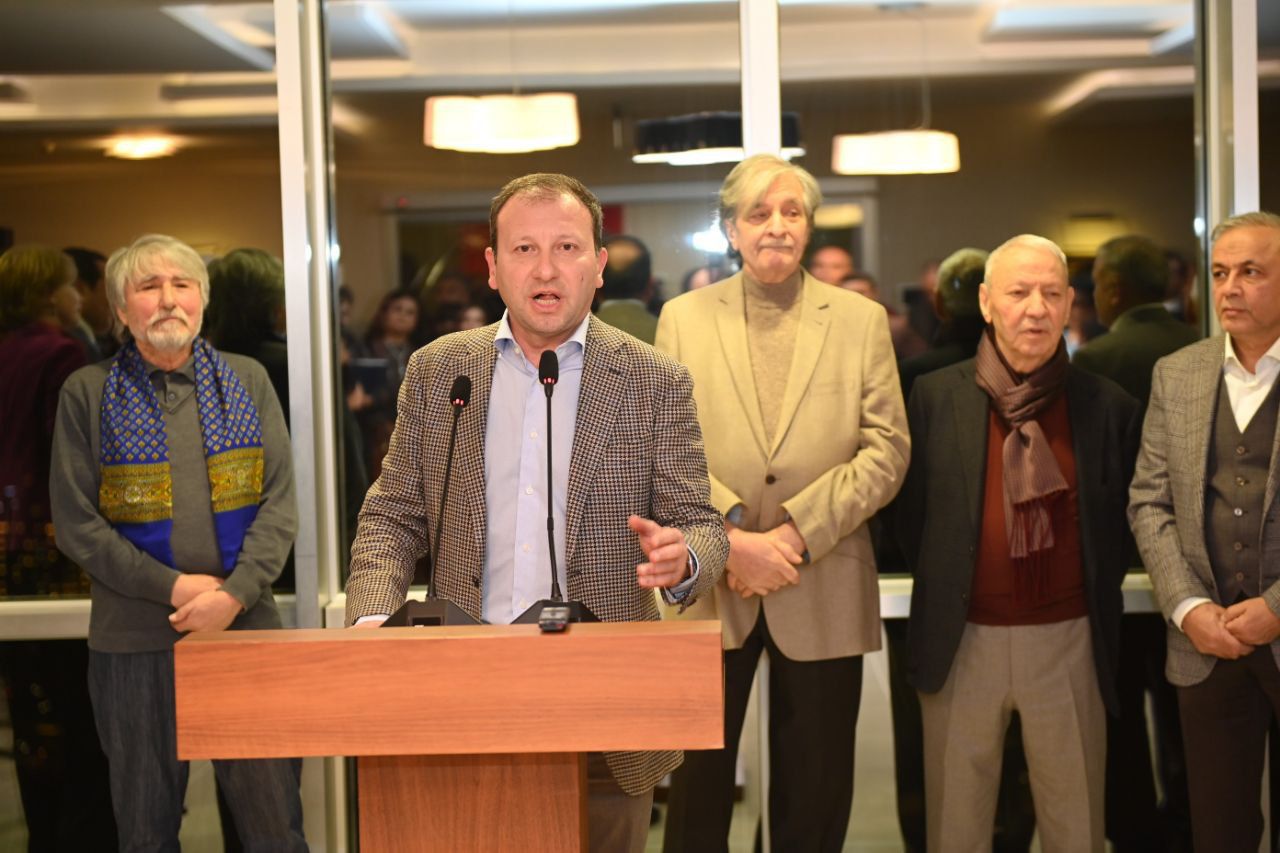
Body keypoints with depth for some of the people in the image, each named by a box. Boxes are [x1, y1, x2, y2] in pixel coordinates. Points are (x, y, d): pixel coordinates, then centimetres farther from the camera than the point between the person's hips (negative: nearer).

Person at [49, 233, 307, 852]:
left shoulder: (247, 380, 9)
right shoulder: (87, 394, 3)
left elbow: (280, 502, 2)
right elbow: (76, 524, -2)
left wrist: (235, 592, -12)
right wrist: (174, 587, -11)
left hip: (246, 624, 1)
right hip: (133, 639, -1)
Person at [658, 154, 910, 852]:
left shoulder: (861, 320, 4)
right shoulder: (683, 317, 4)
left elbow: (886, 451, -3)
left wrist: (794, 534, -13)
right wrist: (730, 537, -15)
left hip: (824, 591, 0)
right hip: (708, 590, 0)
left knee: (814, 792, 10)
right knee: (699, 781, 10)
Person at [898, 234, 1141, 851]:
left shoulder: (1108, 407, 1)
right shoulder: (935, 397, -1)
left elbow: (1122, 523, 11)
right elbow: (911, 514, 7)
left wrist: (1096, 594, 5)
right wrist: (942, 592, 5)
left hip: (1069, 641, 0)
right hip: (961, 639, 0)